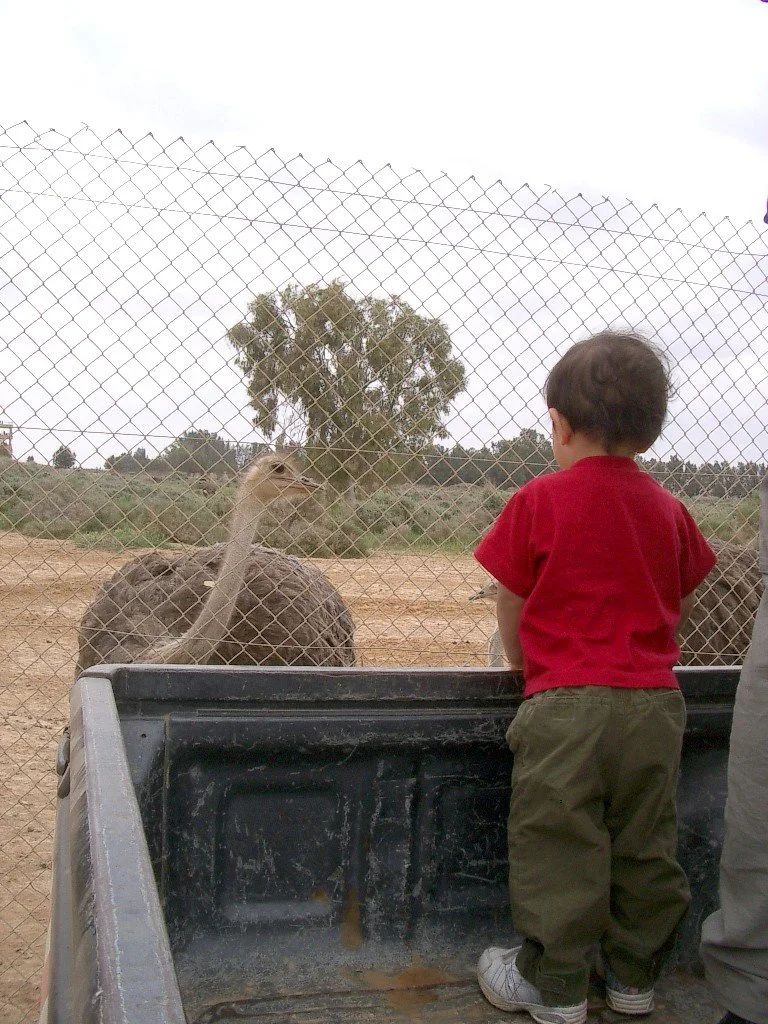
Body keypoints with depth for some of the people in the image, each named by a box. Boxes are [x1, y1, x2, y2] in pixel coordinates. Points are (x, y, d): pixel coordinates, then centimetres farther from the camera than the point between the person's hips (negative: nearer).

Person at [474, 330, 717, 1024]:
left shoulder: (540, 501, -7)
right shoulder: (668, 509, 6)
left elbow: (510, 605, -2)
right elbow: (683, 605, 14)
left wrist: (526, 666, 15)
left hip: (567, 705, -5)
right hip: (655, 704, 5)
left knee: (559, 848, 7)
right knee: (645, 848, 16)